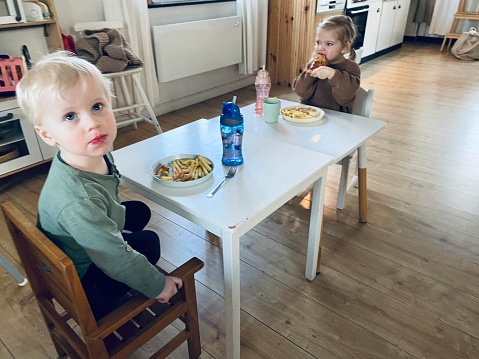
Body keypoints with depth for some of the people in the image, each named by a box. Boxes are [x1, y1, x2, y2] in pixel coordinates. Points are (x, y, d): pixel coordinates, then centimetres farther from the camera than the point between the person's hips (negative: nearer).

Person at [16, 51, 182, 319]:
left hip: (86, 238, 8)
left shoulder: (96, 155, -18)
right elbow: (118, 261, -32)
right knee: (149, 242, -7)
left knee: (139, 210, 16)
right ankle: (101, 308, 16)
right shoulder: (76, 200, -43)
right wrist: (157, 285, -19)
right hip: (79, 279, -8)